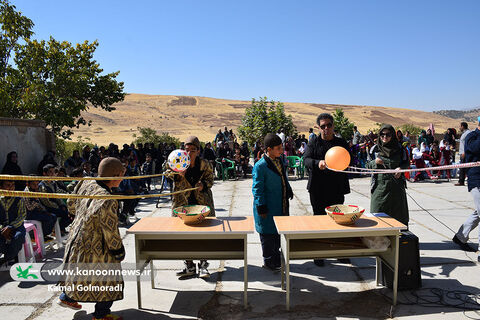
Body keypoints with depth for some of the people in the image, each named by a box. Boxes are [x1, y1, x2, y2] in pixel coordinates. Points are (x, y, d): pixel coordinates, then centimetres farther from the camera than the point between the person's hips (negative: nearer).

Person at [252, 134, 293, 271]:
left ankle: (276, 257, 37)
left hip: (281, 206, 8)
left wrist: (289, 191, 19)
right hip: (268, 208, -8)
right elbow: (257, 189, -18)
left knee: (279, 232, 19)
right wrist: (261, 207, -18)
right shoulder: (260, 166, -19)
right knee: (268, 234, 5)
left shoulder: (279, 161, 6)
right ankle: (268, 261, 20)